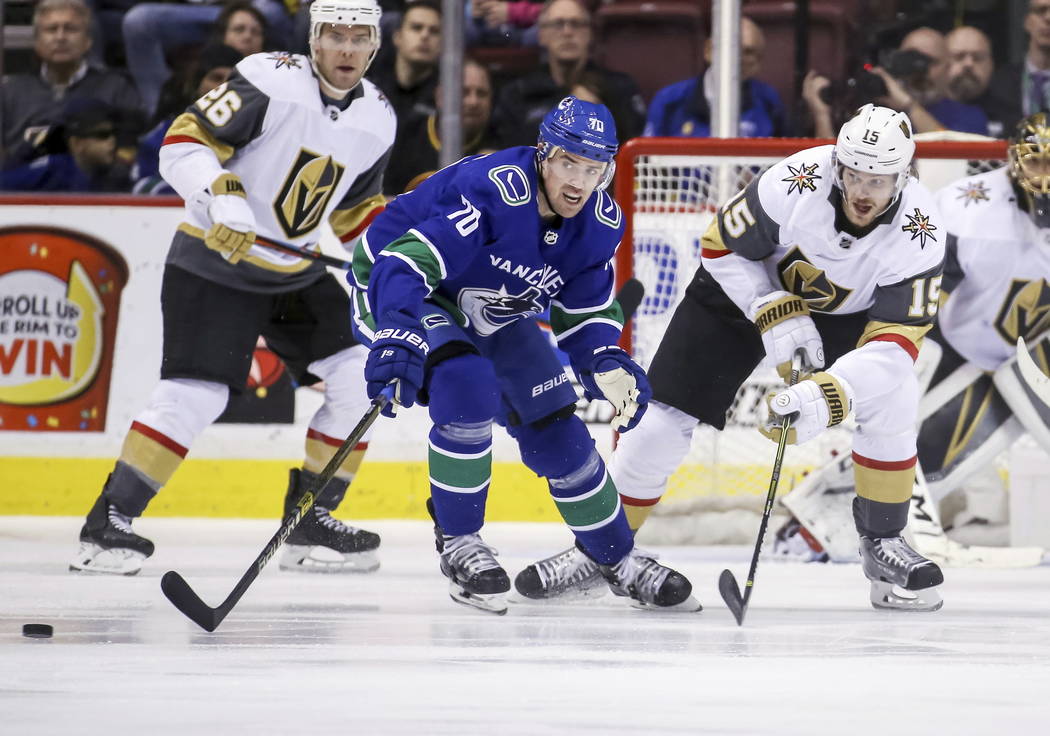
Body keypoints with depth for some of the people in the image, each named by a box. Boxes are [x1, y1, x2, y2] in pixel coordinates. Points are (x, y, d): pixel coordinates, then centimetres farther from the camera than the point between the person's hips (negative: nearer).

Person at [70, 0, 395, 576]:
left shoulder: (377, 120, 3)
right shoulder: (270, 81, -17)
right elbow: (183, 143, -21)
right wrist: (223, 199, -34)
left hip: (299, 270, 6)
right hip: (214, 260, -6)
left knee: (361, 376, -4)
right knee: (195, 394, -17)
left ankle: (311, 522, 7)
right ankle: (110, 520, -7)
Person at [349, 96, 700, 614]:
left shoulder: (600, 223, -12)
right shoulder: (491, 189, -36)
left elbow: (586, 314, 1)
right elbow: (402, 264, -41)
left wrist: (607, 366, -18)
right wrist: (398, 341, -55)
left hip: (495, 314, 7)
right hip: (403, 297, -7)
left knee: (556, 429, 2)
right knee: (467, 388, -32)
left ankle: (617, 560, 23)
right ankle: (457, 542, -14)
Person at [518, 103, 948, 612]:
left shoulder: (920, 236, -31)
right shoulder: (797, 183, -34)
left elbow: (896, 340, -33)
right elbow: (721, 246, -18)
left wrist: (831, 396, -48)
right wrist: (774, 315, -28)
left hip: (847, 312, 1)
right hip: (747, 285, -1)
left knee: (892, 397, -24)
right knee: (665, 416, -9)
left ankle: (883, 541, -4)